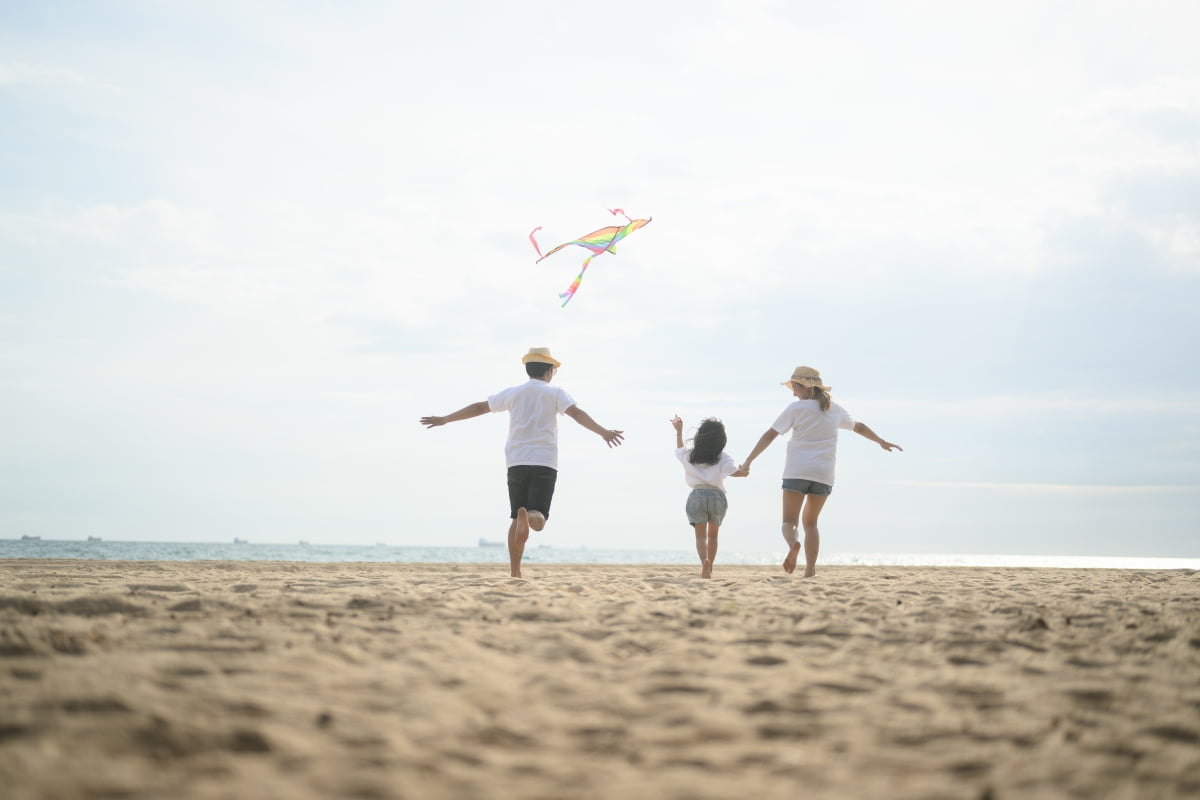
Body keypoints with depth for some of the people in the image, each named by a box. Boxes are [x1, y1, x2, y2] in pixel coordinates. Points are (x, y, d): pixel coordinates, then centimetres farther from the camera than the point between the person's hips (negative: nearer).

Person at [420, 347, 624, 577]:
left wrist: (444, 420, 27)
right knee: (538, 518, -6)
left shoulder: (512, 393, 13)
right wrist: (603, 433, -23)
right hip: (544, 462, -3)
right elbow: (577, 413, -12)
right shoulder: (554, 393, 5)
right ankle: (528, 516, -43)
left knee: (516, 518, 11)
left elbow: (478, 407, 17)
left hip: (517, 462, 3)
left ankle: (515, 572, 5)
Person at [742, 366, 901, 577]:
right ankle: (810, 570, 3)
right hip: (824, 474, 4)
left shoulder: (796, 408, 1)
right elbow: (859, 427, 30)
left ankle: (793, 544, -32)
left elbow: (770, 435, -4)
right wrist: (882, 442, 45)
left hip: (797, 472, -4)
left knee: (789, 521, 2)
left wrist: (748, 461, -2)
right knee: (810, 522, 16)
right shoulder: (834, 409, 14)